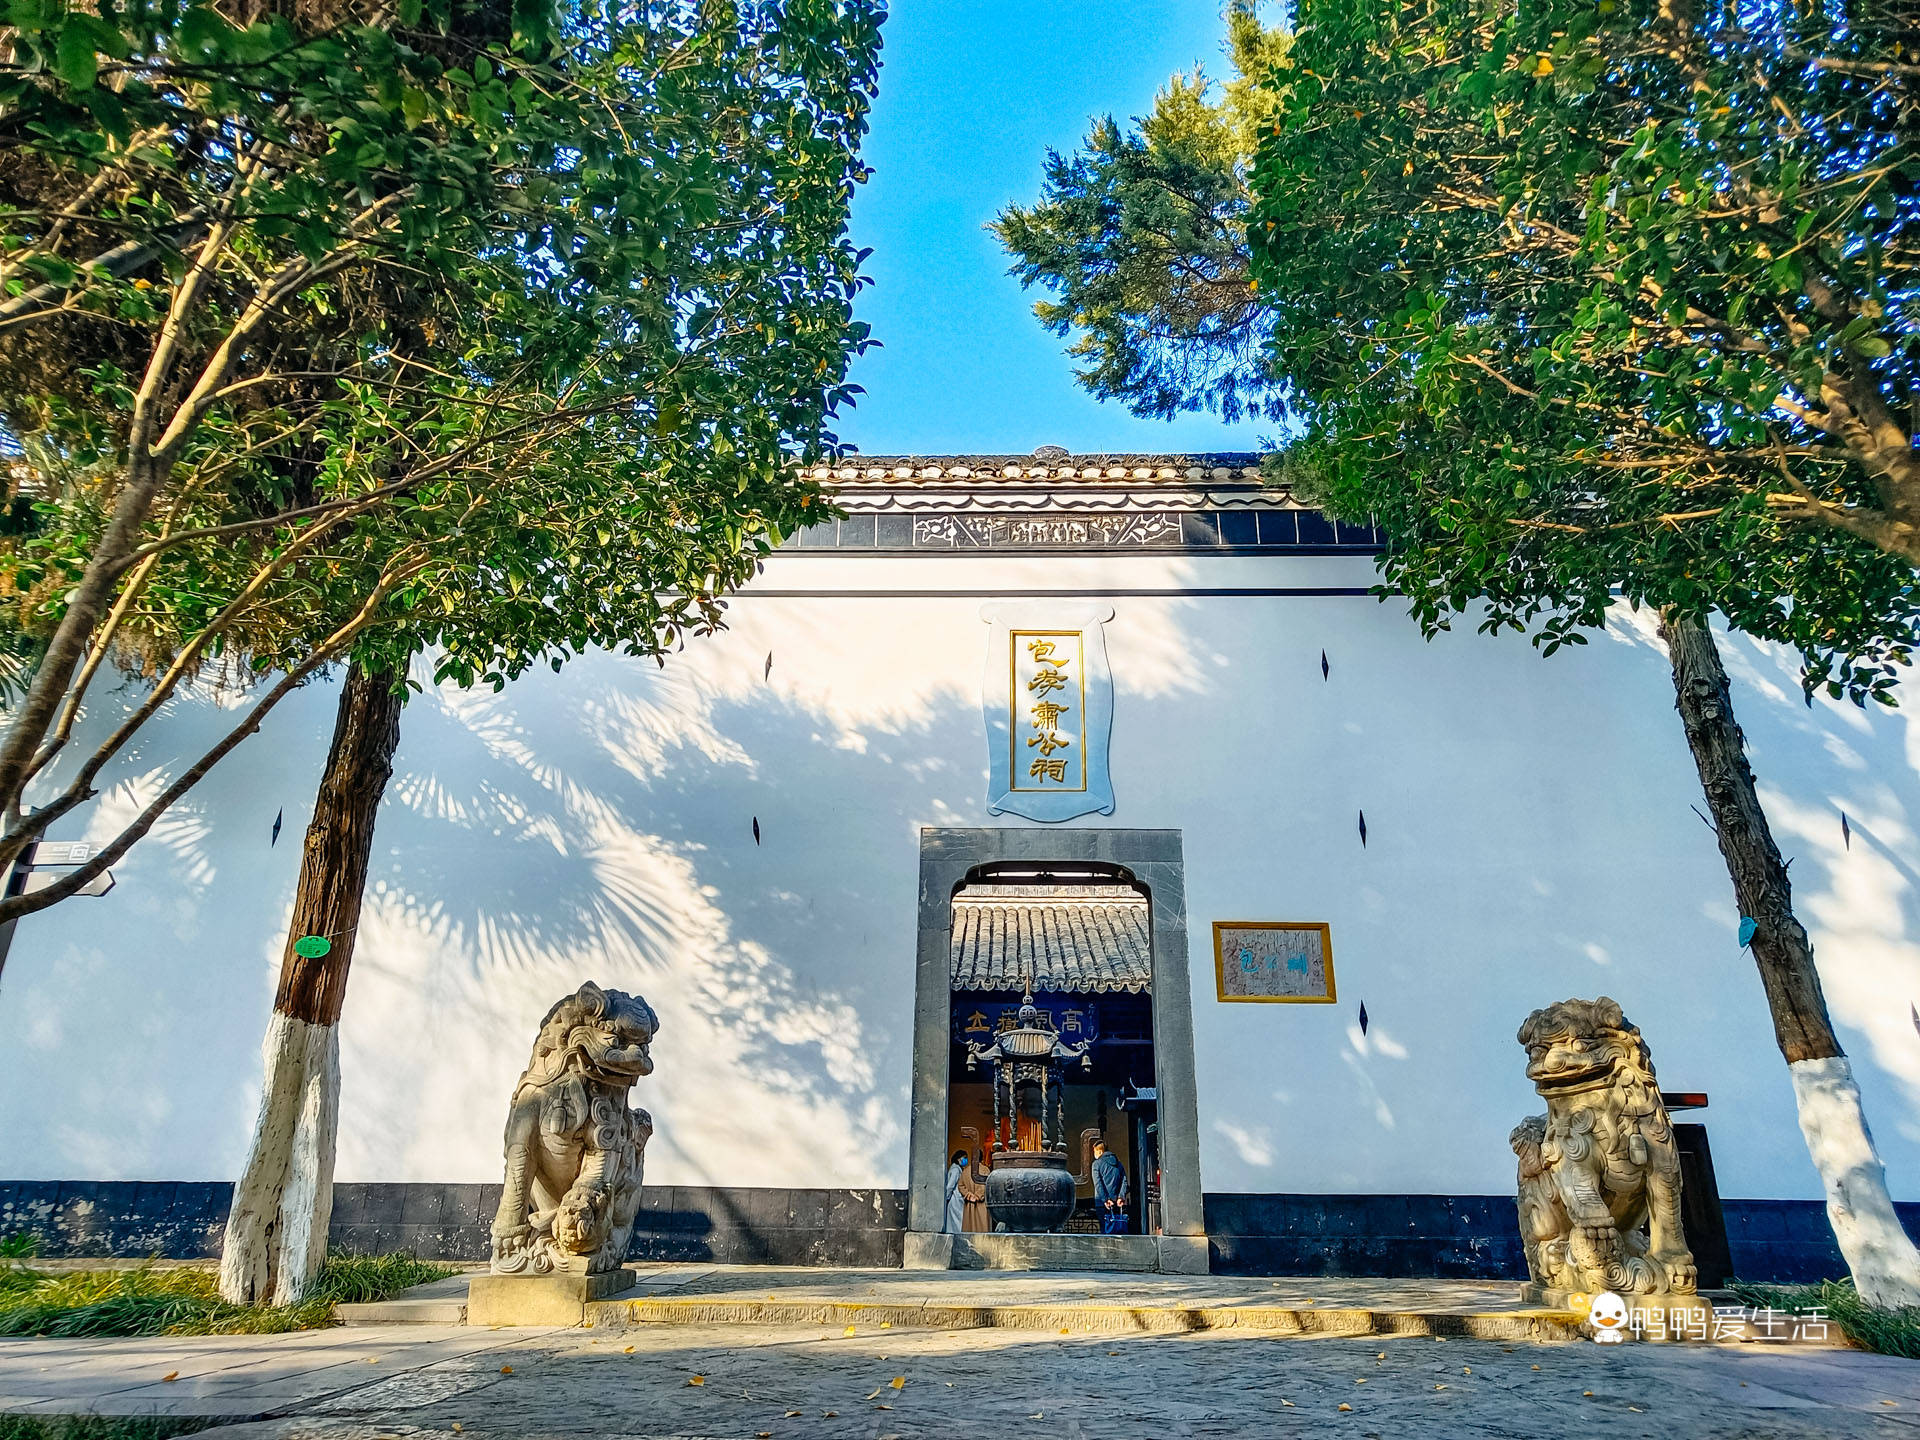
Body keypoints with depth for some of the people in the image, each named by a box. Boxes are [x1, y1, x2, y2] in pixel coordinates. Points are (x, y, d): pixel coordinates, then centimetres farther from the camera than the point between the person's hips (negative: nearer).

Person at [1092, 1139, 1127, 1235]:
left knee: (1105, 1231, -1)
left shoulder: (1097, 1164, -1)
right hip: (1118, 1203, 4)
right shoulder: (1118, 1163, 14)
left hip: (1104, 1203, -4)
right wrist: (1121, 1197, -5)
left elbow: (1098, 1184, -11)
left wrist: (1105, 1199, -14)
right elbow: (1124, 1181, 4)